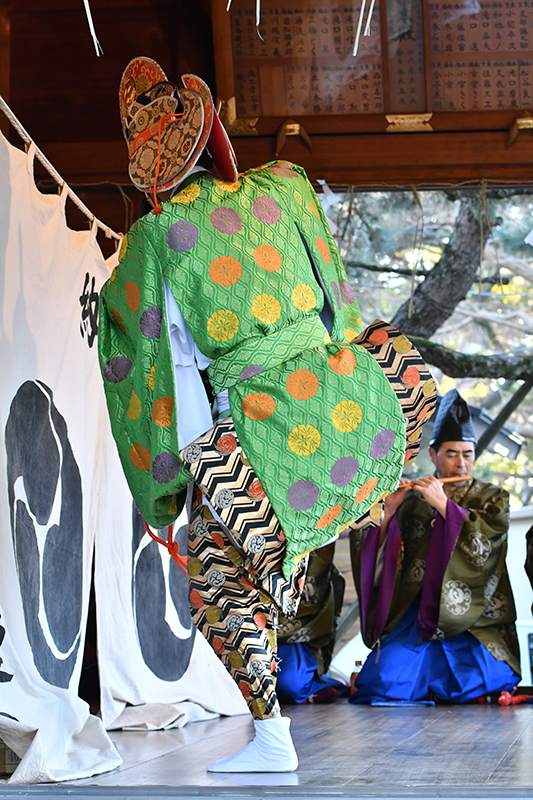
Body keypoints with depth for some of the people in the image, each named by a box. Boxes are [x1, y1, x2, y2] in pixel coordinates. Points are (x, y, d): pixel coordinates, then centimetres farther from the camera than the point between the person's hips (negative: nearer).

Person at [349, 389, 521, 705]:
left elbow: (486, 547, -9)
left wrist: (443, 504, -13)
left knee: (470, 682, -26)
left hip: (472, 623, -1)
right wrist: (389, 511, -8)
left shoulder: (492, 499, 11)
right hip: (415, 616, 1)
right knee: (383, 682, -21)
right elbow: (375, 557, 7)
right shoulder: (413, 502, 13)